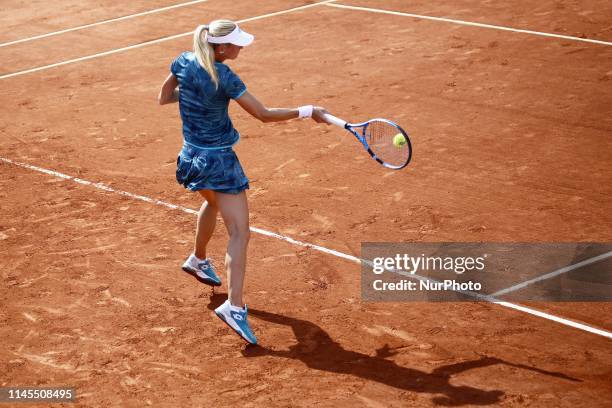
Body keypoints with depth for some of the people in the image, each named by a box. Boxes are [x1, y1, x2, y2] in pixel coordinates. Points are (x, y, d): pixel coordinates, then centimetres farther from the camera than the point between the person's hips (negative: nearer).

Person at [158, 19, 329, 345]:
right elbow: (263, 114, -19)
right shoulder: (224, 78, -22)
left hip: (191, 156, 8)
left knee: (213, 202, 37)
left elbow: (163, 97, 12)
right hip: (219, 161, -8)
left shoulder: (184, 63, -3)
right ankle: (234, 306, -22)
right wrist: (306, 112, -12)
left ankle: (198, 260, 58)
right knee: (239, 233, -10)